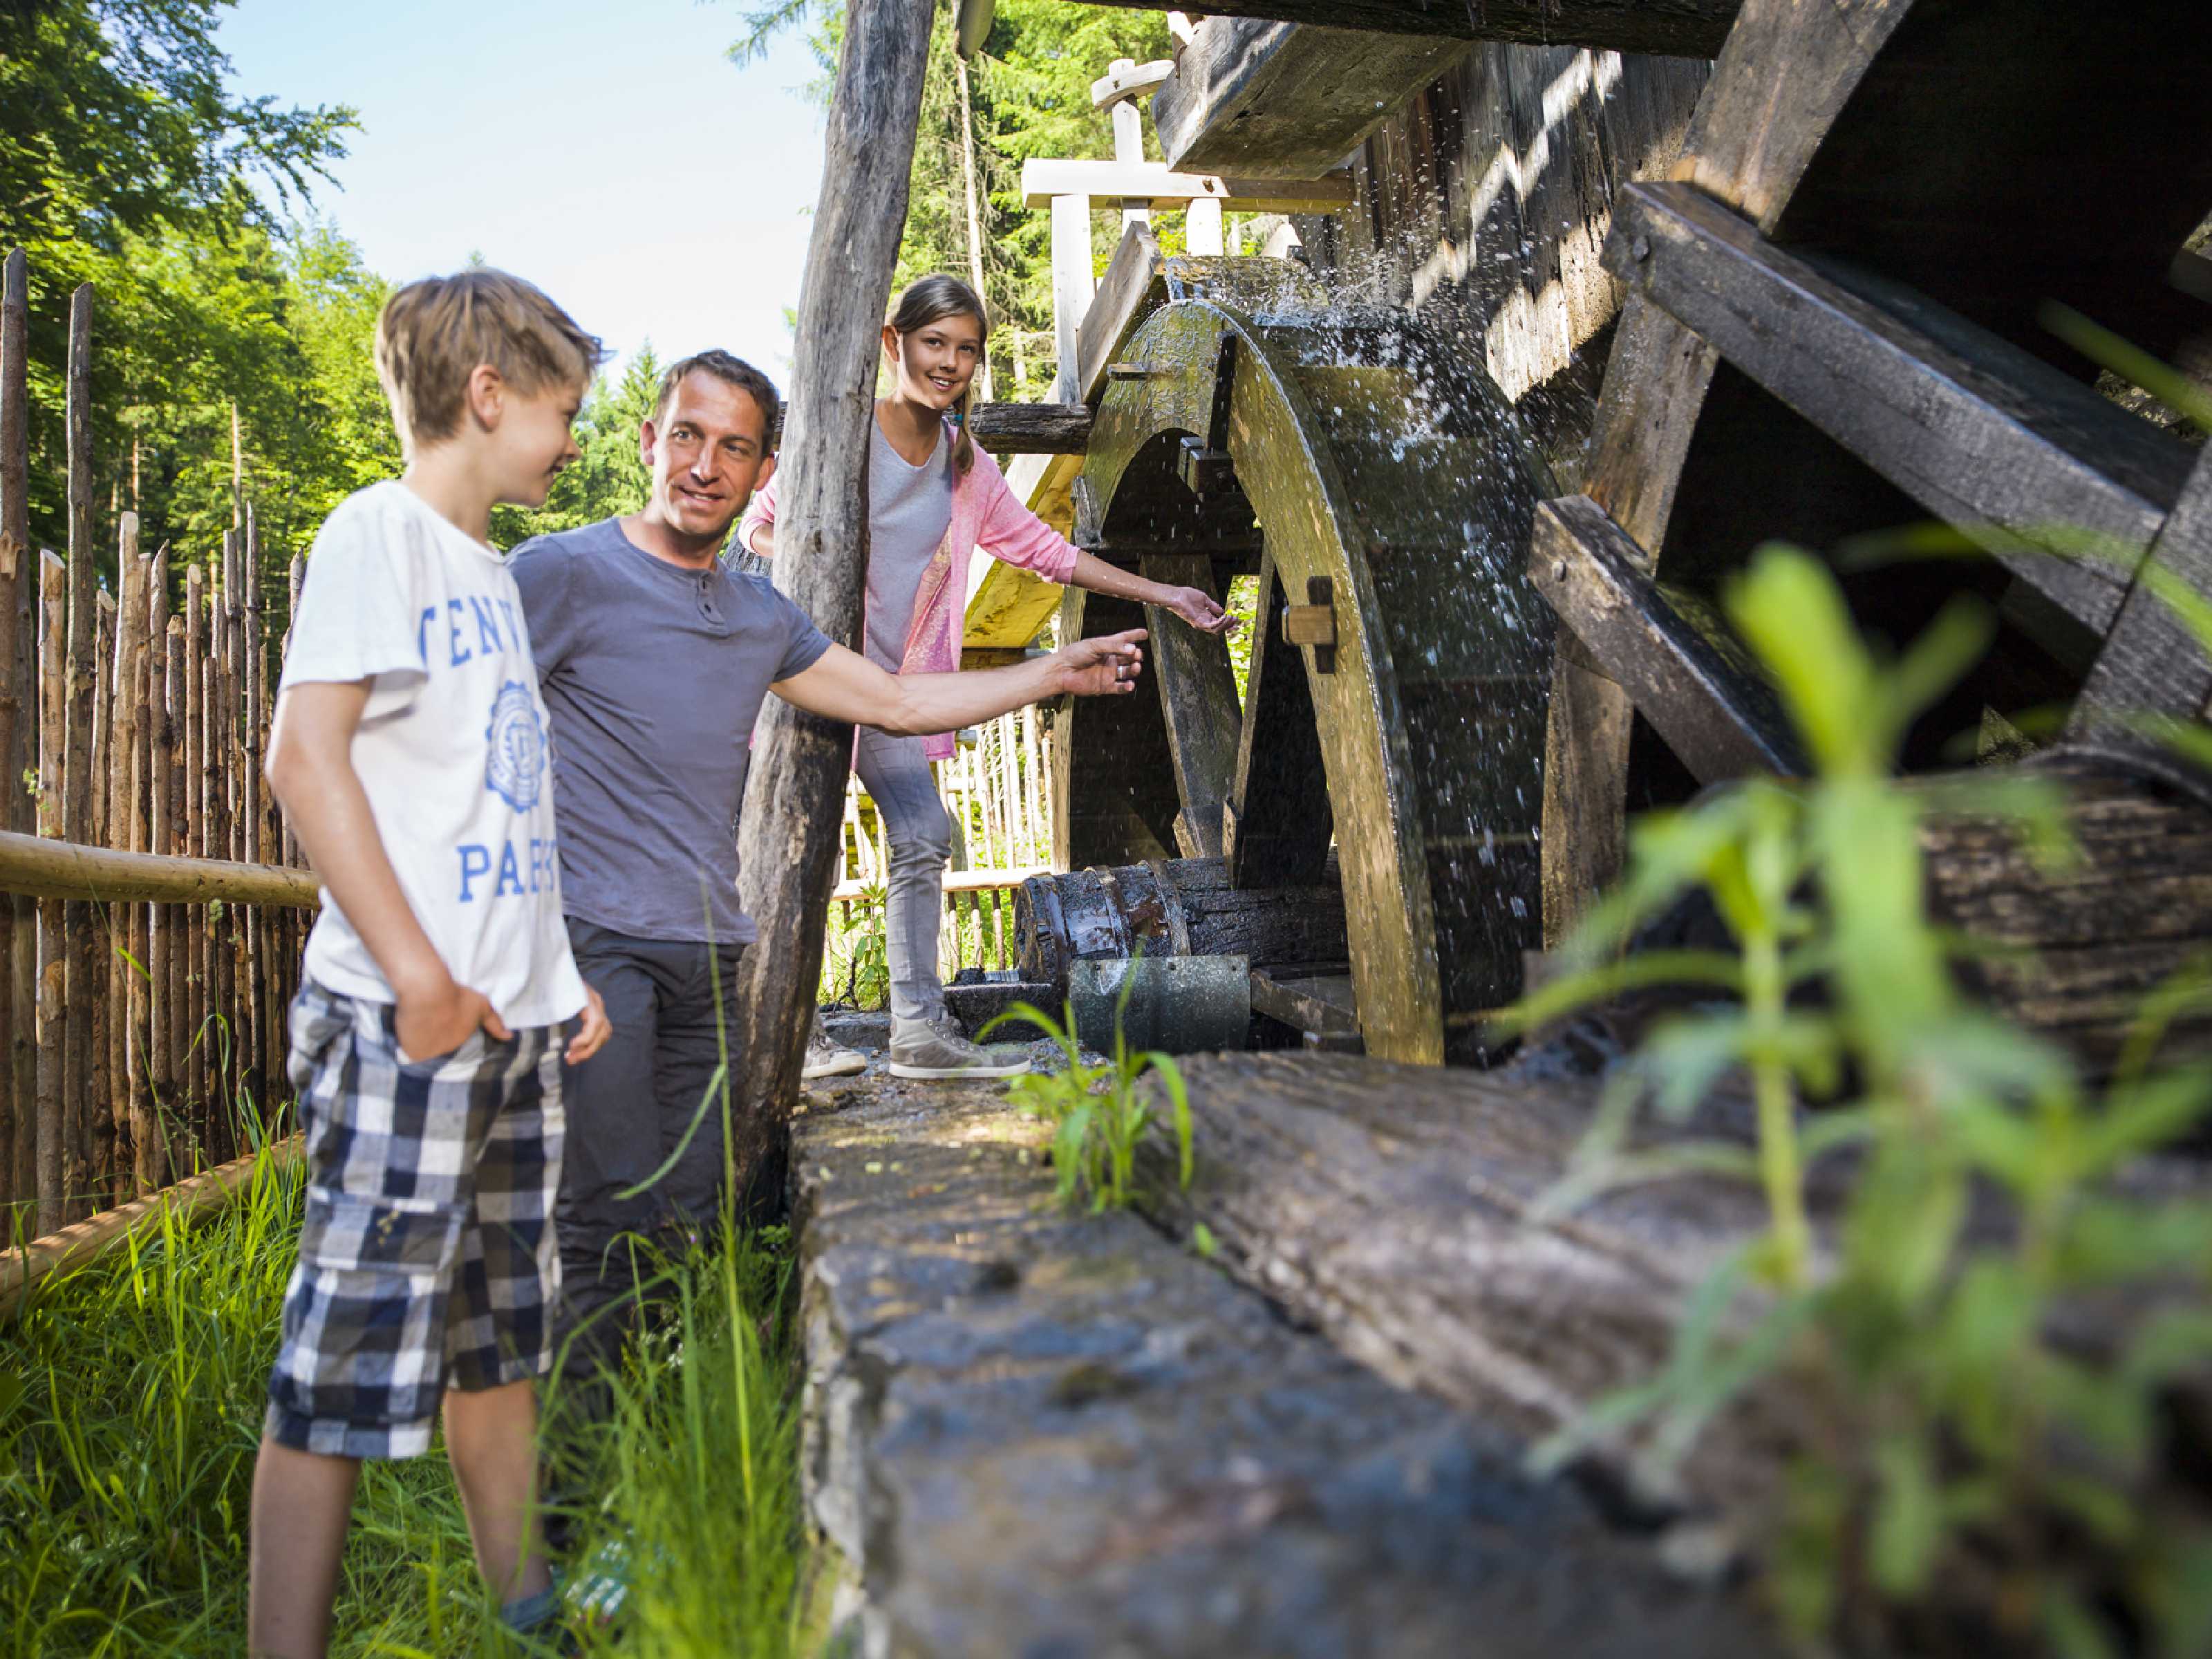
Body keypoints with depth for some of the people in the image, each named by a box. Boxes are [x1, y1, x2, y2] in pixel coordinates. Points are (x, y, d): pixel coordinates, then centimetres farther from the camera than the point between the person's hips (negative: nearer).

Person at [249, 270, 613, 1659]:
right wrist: (416, 970, -19)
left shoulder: (490, 570, 19)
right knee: (349, 1362, -5)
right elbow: (307, 757, -15)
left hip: (512, 1022, 9)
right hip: (406, 1019, -9)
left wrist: (558, 973, 16)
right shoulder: (378, 531, -5)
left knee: (503, 1335, 16)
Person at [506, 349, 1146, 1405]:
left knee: (689, 1216, 7)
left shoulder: (760, 617, 18)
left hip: (710, 954, 6)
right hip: (594, 940, -6)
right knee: (614, 1215, -11)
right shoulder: (564, 573, -2)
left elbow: (896, 702, 24)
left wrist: (1056, 674, 25)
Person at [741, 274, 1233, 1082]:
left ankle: (919, 1030, 7)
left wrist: (1162, 595, 10)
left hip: (891, 685, 6)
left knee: (924, 838, 1)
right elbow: (757, 525, -3)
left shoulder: (964, 463, 8)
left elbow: (1042, 547, 12)